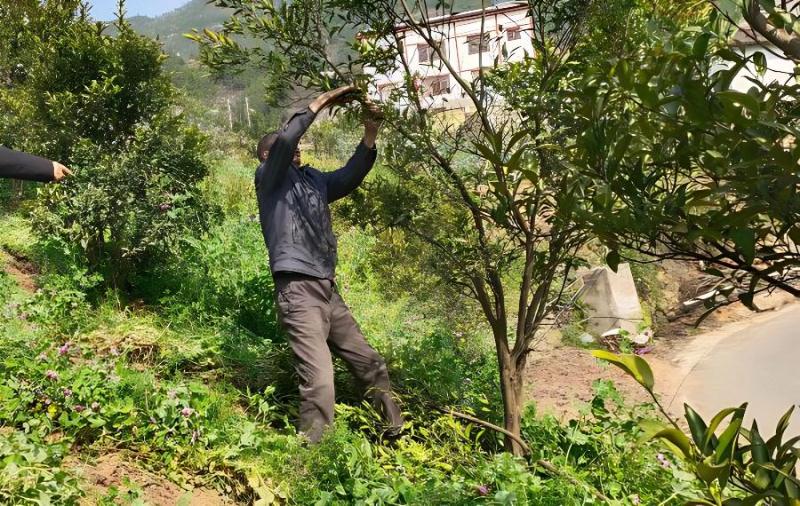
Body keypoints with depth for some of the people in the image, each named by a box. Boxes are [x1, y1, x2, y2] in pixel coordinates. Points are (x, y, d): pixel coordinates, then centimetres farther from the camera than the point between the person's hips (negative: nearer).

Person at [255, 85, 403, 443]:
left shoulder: (313, 179, 20)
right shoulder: (268, 177, 2)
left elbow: (350, 177, 8)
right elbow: (285, 139, -16)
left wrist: (370, 134, -1)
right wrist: (321, 102, -10)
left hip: (328, 291, 7)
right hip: (298, 292, -7)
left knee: (372, 366, 14)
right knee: (319, 381, -17)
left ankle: (398, 436, 30)